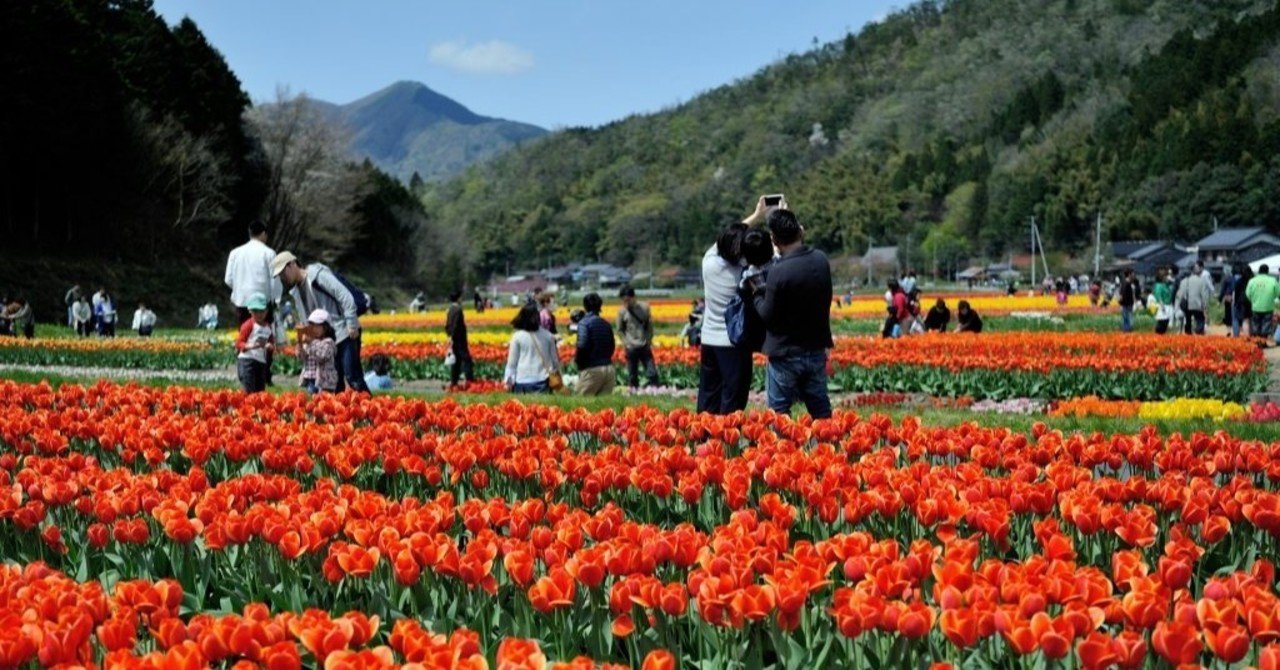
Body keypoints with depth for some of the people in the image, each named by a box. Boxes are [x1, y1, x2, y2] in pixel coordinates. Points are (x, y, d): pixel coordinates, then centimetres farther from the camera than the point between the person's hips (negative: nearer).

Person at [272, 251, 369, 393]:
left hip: (345, 334, -8)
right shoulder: (295, 291, 15)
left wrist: (352, 325, -20)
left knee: (352, 377, -14)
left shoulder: (318, 275, -11)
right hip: (327, 338, 8)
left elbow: (346, 297, -16)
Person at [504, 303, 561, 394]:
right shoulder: (548, 336, 3)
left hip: (522, 381, -2)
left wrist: (508, 380, 7)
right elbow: (554, 359, 12)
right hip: (542, 381, 2)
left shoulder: (517, 336, -4)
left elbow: (512, 361, 0)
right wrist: (555, 371, 30)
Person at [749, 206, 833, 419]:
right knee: (820, 410, 16)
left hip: (786, 354, -6)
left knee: (779, 413, 7)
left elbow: (768, 316, -16)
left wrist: (757, 294, 3)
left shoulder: (779, 271, -23)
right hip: (816, 349, 6)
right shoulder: (821, 260, -3)